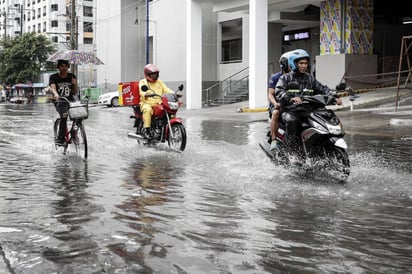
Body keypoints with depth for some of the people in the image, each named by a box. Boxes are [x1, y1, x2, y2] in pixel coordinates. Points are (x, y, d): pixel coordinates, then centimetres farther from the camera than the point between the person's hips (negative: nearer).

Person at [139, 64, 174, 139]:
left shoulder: (159, 82, 19)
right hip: (147, 103, -4)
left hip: (158, 104, 4)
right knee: (148, 110, -38)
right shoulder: (143, 82, 5)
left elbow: (166, 90, 11)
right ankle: (146, 129, -34)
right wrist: (146, 94, -37)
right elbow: (142, 92, -13)